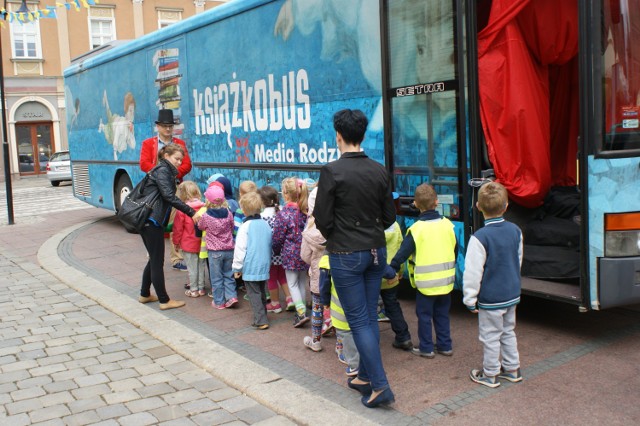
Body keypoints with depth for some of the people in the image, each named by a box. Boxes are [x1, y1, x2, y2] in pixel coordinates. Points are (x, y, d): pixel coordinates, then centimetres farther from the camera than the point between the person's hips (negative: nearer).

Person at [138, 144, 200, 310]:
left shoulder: (164, 171, 20)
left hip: (148, 221, 10)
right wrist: (191, 213, -23)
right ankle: (164, 301, 5)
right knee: (157, 261, -2)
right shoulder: (162, 171, -10)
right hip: (152, 221, -10)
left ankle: (145, 295, 30)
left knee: (154, 259, 19)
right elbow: (169, 196, -22)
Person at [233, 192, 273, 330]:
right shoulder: (266, 225, 4)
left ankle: (261, 320, -3)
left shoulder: (246, 226, -14)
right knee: (261, 292, 16)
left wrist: (237, 267, -4)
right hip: (264, 266, 6)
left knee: (254, 293, 0)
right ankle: (261, 318, 23)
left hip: (250, 267, -6)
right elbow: (270, 245, 13)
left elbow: (240, 249, -12)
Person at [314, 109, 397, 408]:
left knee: (359, 320, 1)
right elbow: (389, 216, 7)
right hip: (376, 251, 6)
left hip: (346, 254, -6)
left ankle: (380, 386, 2)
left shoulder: (332, 171, -15)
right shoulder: (380, 171, 1)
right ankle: (365, 377, 27)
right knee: (370, 316, 15)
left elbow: (322, 219, -12)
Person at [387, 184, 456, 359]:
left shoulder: (416, 229, -15)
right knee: (442, 314, 18)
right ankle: (445, 345, 24)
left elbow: (402, 253, -13)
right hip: (446, 280, 5)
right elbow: (455, 250, 11)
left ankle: (426, 348, 15)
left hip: (426, 282, -5)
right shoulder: (447, 225, -1)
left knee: (424, 315, 8)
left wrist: (392, 270, -1)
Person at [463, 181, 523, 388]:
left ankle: (490, 374, 18)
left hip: (490, 299, -7)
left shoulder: (480, 237, -22)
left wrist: (470, 299, -10)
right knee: (508, 332, 21)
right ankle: (512, 368, 32)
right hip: (512, 294, 7)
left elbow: (473, 272, -20)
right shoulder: (515, 231, -1)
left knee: (490, 336, 6)